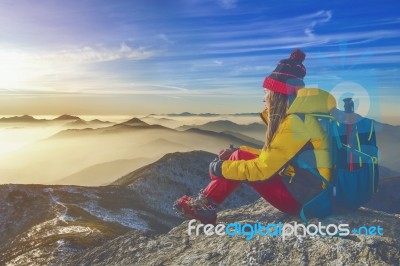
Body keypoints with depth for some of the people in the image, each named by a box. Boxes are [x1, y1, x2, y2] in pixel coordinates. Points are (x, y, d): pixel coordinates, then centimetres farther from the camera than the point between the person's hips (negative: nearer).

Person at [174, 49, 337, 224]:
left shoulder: (294, 122, -21)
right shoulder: (296, 116, 9)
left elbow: (263, 169, -21)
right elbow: (272, 156, 15)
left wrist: (221, 169, -10)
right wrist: (238, 151, 6)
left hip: (301, 198, -9)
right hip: (303, 189, 9)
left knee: (240, 158, -10)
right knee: (240, 155, 3)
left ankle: (206, 207, 2)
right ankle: (205, 204, 4)